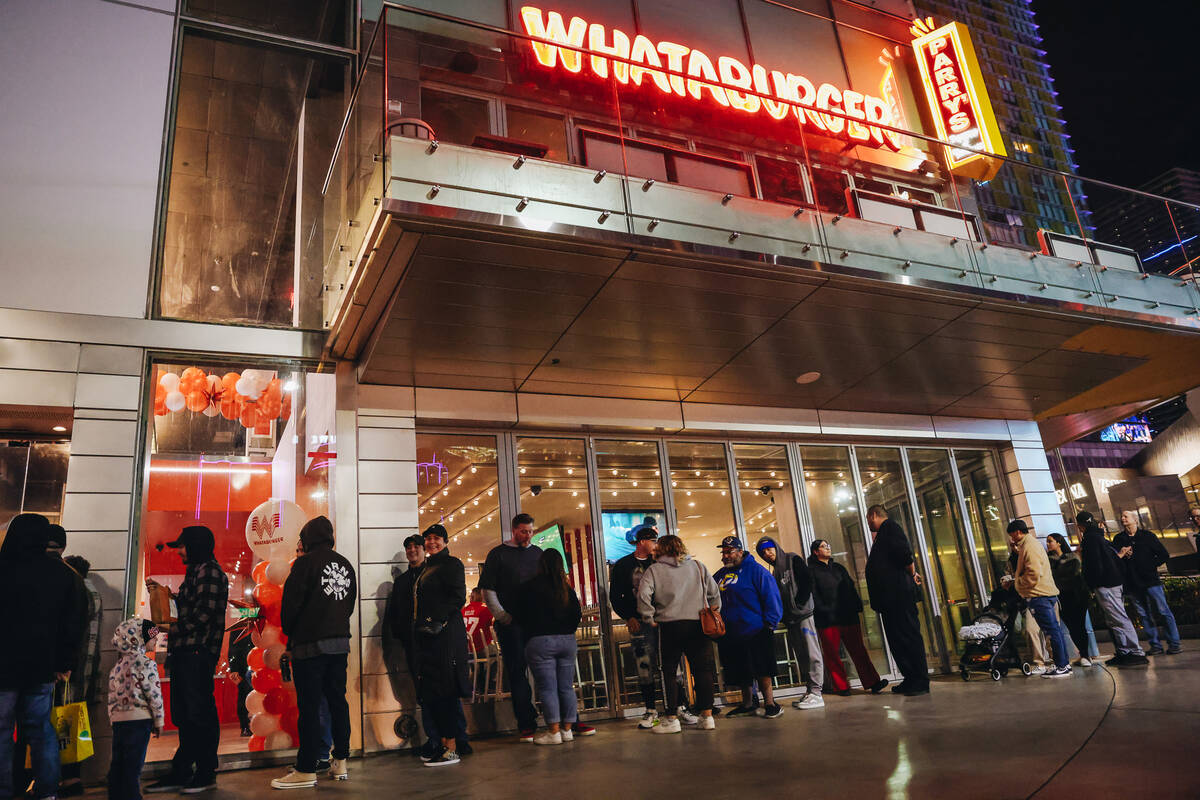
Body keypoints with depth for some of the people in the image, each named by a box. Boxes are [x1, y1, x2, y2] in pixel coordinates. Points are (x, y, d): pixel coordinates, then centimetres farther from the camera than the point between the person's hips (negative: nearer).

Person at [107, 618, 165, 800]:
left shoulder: (118, 665, 12)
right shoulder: (145, 663, -10)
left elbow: (112, 695, 15)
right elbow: (154, 693, -12)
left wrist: (113, 717, 23)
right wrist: (159, 720, -3)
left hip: (118, 719, 7)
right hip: (139, 718, -7)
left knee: (117, 763, 14)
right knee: (133, 765, -3)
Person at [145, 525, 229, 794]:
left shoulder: (209, 570, -10)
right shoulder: (194, 571, 21)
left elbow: (204, 612, -17)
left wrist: (174, 628, -9)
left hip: (198, 651, -10)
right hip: (184, 651, 10)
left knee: (200, 712, -3)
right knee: (183, 715, 13)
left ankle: (206, 774, 5)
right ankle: (181, 773, 20)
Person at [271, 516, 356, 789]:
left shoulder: (306, 563, -8)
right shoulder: (346, 565, 12)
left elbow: (290, 603, -7)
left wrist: (290, 635, 7)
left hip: (310, 644, -6)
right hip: (340, 641, 7)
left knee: (309, 705, -3)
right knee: (337, 700, 11)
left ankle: (306, 770, 0)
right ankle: (340, 763, 16)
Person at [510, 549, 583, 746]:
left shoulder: (529, 587, -4)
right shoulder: (567, 589, 7)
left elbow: (517, 614, 1)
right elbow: (577, 614, 11)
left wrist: (530, 632, 17)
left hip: (540, 642, -4)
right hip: (567, 641, 4)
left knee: (547, 688, -1)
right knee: (567, 687, 9)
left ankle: (554, 731, 0)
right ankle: (567, 729, 14)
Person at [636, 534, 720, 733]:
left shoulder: (654, 570, 2)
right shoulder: (698, 566, 12)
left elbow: (643, 594, -10)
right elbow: (714, 593, 14)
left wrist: (649, 619, -2)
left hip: (670, 626, -3)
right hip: (698, 625, 3)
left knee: (669, 672, 5)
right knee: (702, 670, 8)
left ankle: (671, 719, 6)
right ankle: (707, 715, 9)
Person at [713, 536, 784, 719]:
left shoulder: (756, 570, -6)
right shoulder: (720, 575, 15)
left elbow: (771, 597, -10)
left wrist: (769, 623, -14)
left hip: (755, 634, -7)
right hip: (730, 635, 7)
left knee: (761, 671, -4)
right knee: (740, 673, 13)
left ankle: (770, 704, 6)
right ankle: (747, 704, 26)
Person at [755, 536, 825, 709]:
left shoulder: (793, 560, -1)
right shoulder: (775, 570, 20)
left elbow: (808, 581, -10)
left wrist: (798, 604, -12)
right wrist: (784, 615, 8)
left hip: (804, 614, -8)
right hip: (791, 620, 8)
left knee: (812, 654, -8)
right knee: (802, 657, 9)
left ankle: (816, 694, -9)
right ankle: (809, 691, 13)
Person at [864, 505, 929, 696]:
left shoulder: (889, 528, -8)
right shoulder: (883, 534, 23)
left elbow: (904, 552, -21)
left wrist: (912, 573, -8)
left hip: (899, 594, -11)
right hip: (890, 598, 11)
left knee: (909, 636, -7)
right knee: (897, 639, 11)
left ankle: (921, 682, -4)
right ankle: (911, 679, 16)